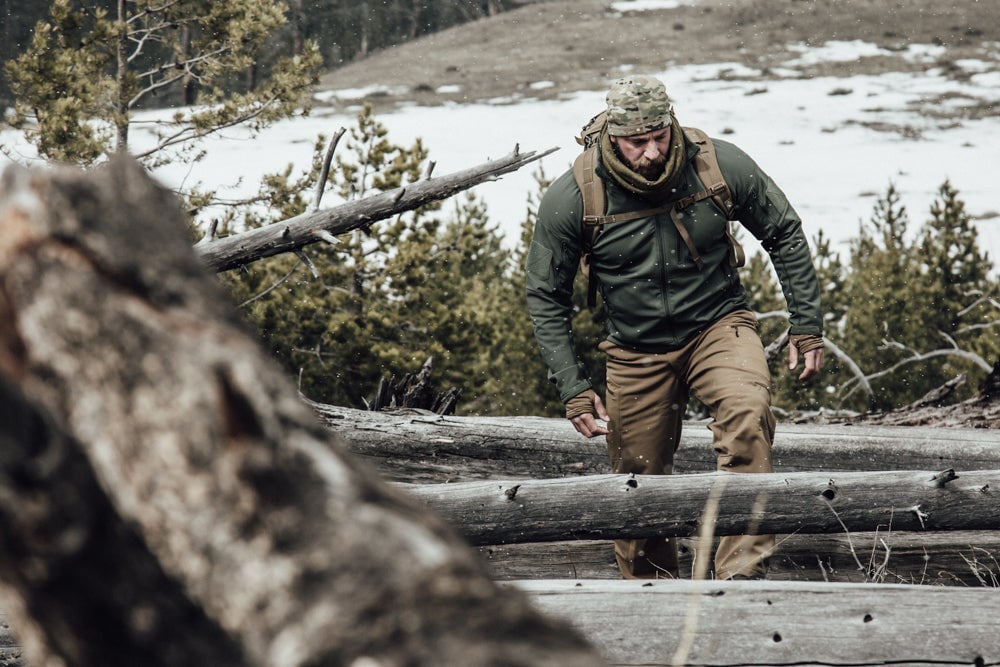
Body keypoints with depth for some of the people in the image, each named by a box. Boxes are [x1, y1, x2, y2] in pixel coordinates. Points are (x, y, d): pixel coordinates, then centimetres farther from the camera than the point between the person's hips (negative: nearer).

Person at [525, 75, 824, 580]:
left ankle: (743, 573, -35)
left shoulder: (720, 166, -13)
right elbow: (545, 296, -3)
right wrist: (573, 388, -10)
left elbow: (784, 235, 3)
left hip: (717, 325, -1)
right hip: (637, 350, 1)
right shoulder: (571, 198, -15)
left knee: (746, 415, -32)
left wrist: (806, 324, 1)